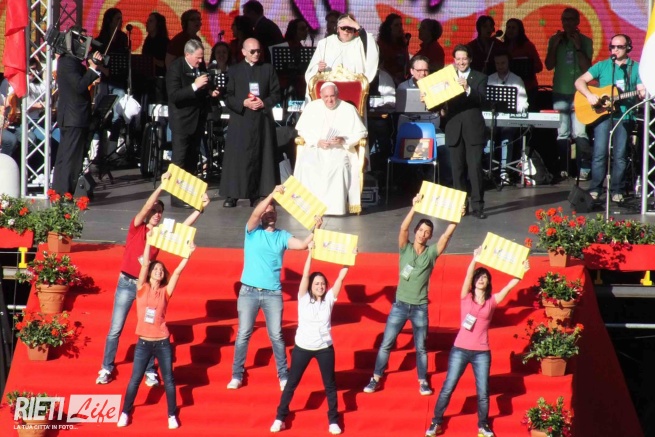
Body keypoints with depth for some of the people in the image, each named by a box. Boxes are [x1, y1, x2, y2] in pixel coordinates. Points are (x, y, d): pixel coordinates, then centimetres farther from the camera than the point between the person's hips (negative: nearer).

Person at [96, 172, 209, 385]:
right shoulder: (136, 228, -4)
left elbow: (185, 226, -4)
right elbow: (146, 207, -19)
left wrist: (200, 208, -14)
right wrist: (162, 185, -26)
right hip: (126, 283, -2)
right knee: (115, 330, 1)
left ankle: (150, 372, 9)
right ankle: (106, 369, 11)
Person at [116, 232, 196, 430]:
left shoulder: (165, 292, 2)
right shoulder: (142, 289, 0)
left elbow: (177, 272, -4)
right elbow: (145, 264, -8)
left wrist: (188, 254, -12)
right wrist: (149, 240, -13)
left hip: (162, 343, 1)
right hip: (143, 343, -1)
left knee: (168, 380, 6)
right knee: (135, 379, 4)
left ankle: (171, 415, 16)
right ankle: (125, 412, 16)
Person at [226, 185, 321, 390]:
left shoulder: (282, 236, 6)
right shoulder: (252, 231, 1)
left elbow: (302, 245, -8)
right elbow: (255, 214, -19)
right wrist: (272, 194, -27)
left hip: (273, 293, 1)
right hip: (249, 291, -1)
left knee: (276, 335, 3)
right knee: (243, 334, 2)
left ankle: (283, 376, 11)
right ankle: (237, 375, 10)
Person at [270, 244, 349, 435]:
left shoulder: (329, 299, -2)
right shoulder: (304, 298, -6)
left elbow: (341, 277, -9)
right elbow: (305, 276, -16)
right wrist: (310, 252, -22)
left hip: (324, 348, 1)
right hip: (303, 347, -1)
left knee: (330, 384, 8)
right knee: (291, 383, 6)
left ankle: (333, 421, 18)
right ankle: (280, 418, 14)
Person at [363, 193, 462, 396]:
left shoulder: (431, 253, -2)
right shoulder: (405, 249, -3)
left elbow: (446, 236, -14)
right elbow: (403, 229, -19)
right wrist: (414, 207, -30)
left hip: (420, 307, 0)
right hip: (400, 305, 0)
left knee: (421, 348, 10)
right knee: (386, 344, 4)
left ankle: (423, 382, 22)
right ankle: (376, 379, 13)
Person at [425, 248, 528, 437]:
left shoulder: (492, 301, 5)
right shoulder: (466, 297, 2)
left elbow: (510, 286, -4)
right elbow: (468, 276, -12)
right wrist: (475, 258, -25)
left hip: (481, 353, 1)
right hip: (460, 350, -1)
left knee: (483, 392, 2)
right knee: (447, 388, 3)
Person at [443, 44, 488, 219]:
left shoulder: (479, 78, 6)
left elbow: (482, 99, -9)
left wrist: (468, 89, -23)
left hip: (473, 129, -3)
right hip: (454, 130, 3)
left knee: (475, 168, -6)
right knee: (457, 170, 5)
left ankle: (478, 206, -5)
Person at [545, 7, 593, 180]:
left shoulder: (585, 41, 4)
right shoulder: (555, 40, 11)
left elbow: (586, 68, -4)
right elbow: (549, 65, 4)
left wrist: (578, 48, -13)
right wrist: (555, 46, -6)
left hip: (579, 93, -2)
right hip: (560, 93, 2)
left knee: (579, 133, -11)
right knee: (562, 134, -2)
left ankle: (584, 169, -9)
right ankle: (563, 169, 0)